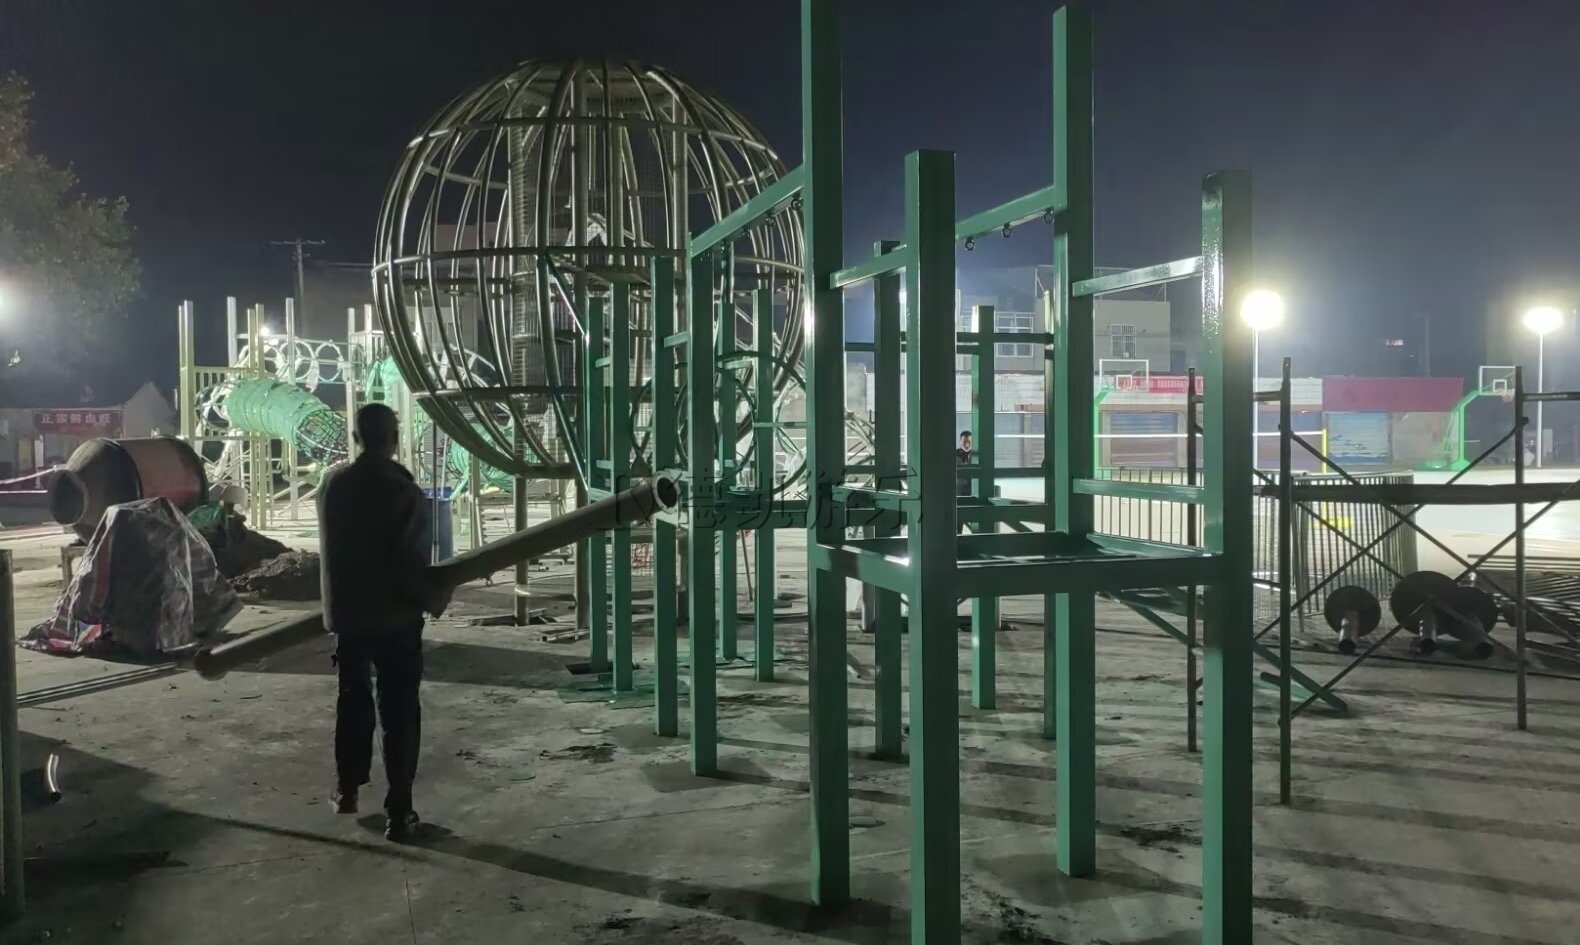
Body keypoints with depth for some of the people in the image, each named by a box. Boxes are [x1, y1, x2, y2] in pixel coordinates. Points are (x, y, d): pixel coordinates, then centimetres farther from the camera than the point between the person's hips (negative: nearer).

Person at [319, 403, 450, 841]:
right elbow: (411, 562, -19)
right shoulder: (402, 491, -19)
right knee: (399, 712, 2)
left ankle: (347, 788, 33)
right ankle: (399, 810, 3)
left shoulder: (332, 483, -2)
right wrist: (435, 598, -4)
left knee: (352, 701, 21)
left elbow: (333, 549, 9)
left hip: (346, 612, 5)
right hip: (395, 615, -5)